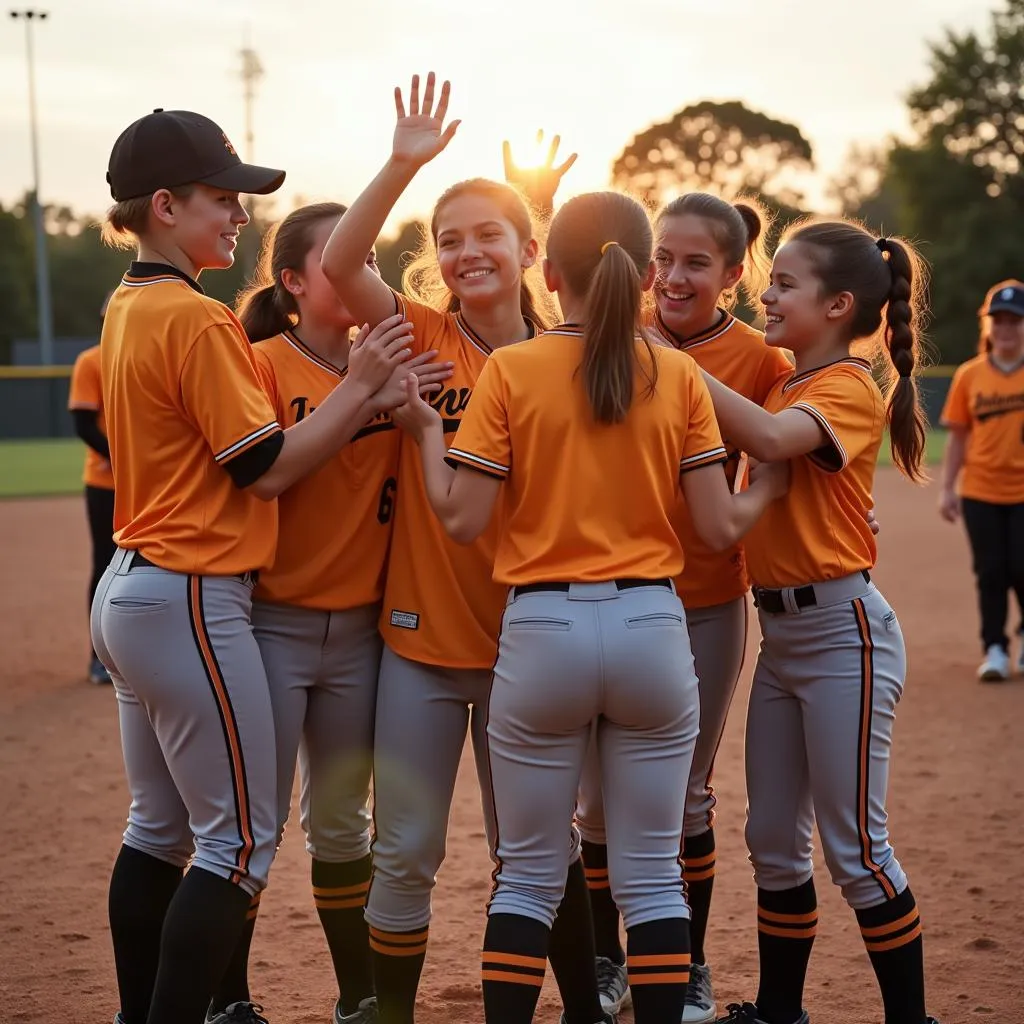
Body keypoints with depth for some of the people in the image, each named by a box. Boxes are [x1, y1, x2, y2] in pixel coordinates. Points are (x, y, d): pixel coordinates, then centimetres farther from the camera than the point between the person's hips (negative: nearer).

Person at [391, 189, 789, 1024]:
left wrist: (427, 432, 10)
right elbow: (721, 527, -1)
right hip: (651, 628, 1)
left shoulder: (509, 371, -4)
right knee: (651, 875, 11)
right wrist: (770, 484, 20)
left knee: (528, 875, 11)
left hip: (543, 631, -1)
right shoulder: (680, 376, 1)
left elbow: (462, 521, -5)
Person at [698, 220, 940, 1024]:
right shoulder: (784, 387, 13)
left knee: (855, 849, -1)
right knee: (773, 841, 14)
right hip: (779, 631, 8)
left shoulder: (849, 388, -12)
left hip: (843, 632, -8)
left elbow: (770, 438, -31)